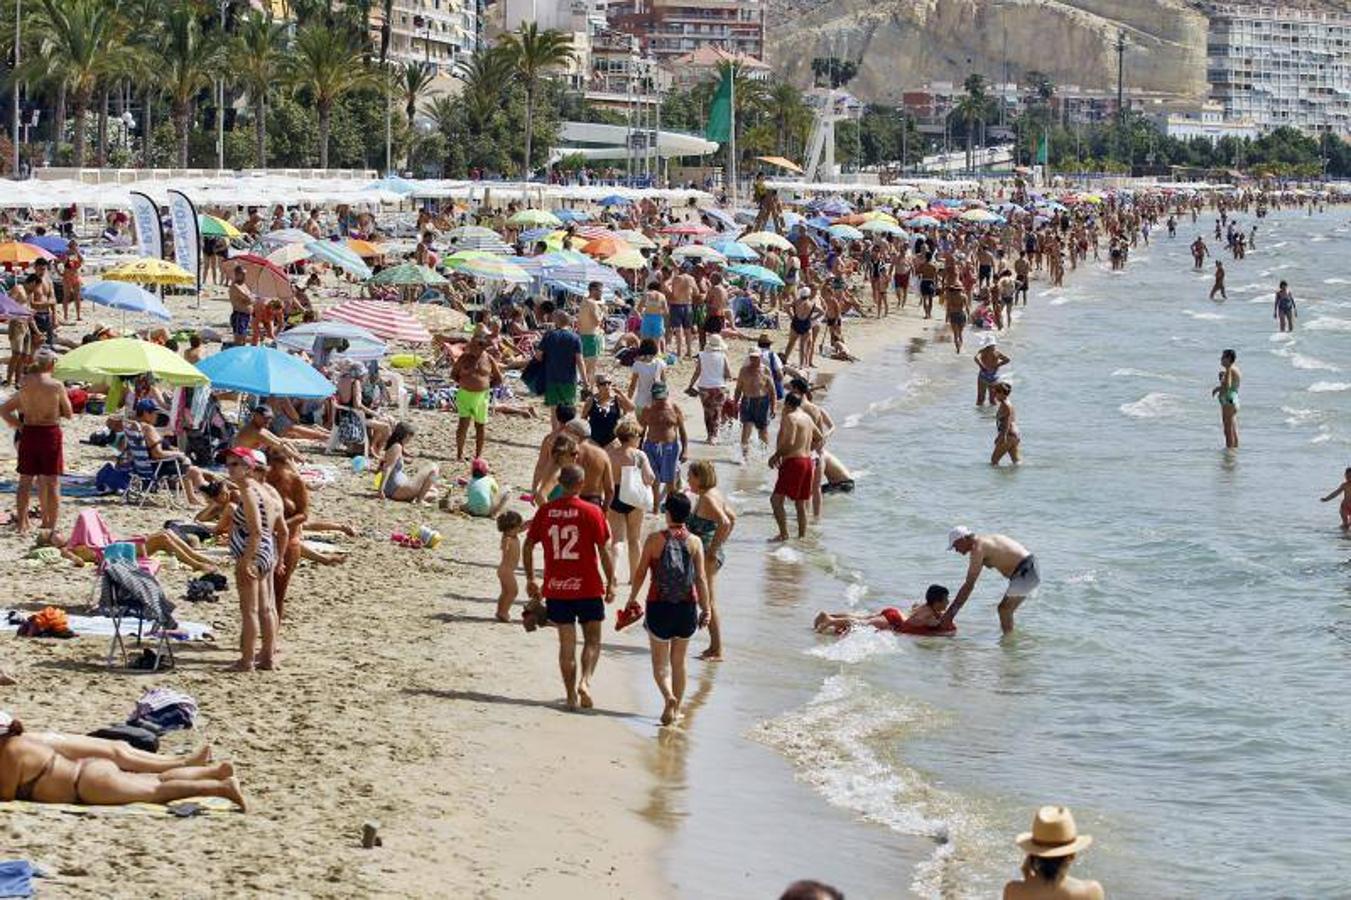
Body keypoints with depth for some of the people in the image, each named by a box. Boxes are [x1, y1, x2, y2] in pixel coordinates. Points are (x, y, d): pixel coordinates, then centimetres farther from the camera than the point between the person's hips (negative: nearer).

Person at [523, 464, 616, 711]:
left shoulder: (545, 511, 1)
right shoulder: (592, 512, -8)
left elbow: (528, 546, 6)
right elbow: (603, 551, -8)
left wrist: (530, 580, 16)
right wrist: (610, 583, 1)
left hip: (556, 588, 2)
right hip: (588, 588, -2)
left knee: (566, 643, 9)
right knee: (592, 639, 11)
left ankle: (572, 695, 8)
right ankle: (585, 680, -11)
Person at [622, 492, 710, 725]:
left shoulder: (654, 540, -8)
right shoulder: (694, 542, -3)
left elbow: (640, 573, -2)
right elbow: (701, 579, -5)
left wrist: (632, 598, 13)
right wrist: (705, 609, 2)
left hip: (659, 607, -2)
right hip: (687, 607, 2)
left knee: (660, 663, 6)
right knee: (678, 662, 17)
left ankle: (669, 696, -19)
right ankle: (676, 709, 22)